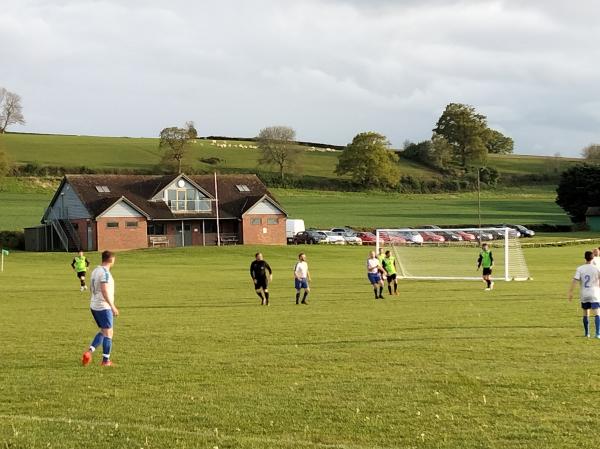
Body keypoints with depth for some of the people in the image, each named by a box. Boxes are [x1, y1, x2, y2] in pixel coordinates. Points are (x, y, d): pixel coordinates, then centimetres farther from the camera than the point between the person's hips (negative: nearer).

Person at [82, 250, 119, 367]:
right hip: (104, 307, -9)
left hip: (94, 306, 9)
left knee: (102, 331, 19)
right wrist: (113, 306, -25)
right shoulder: (105, 272, -17)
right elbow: (104, 291, -26)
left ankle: (90, 351, 3)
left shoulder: (95, 271, 11)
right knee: (108, 333, 2)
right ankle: (106, 361, 6)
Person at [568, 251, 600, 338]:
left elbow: (575, 280, -8)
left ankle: (586, 333, 24)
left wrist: (571, 292, -5)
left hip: (584, 295, 2)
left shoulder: (580, 269, -1)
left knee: (585, 314, 17)